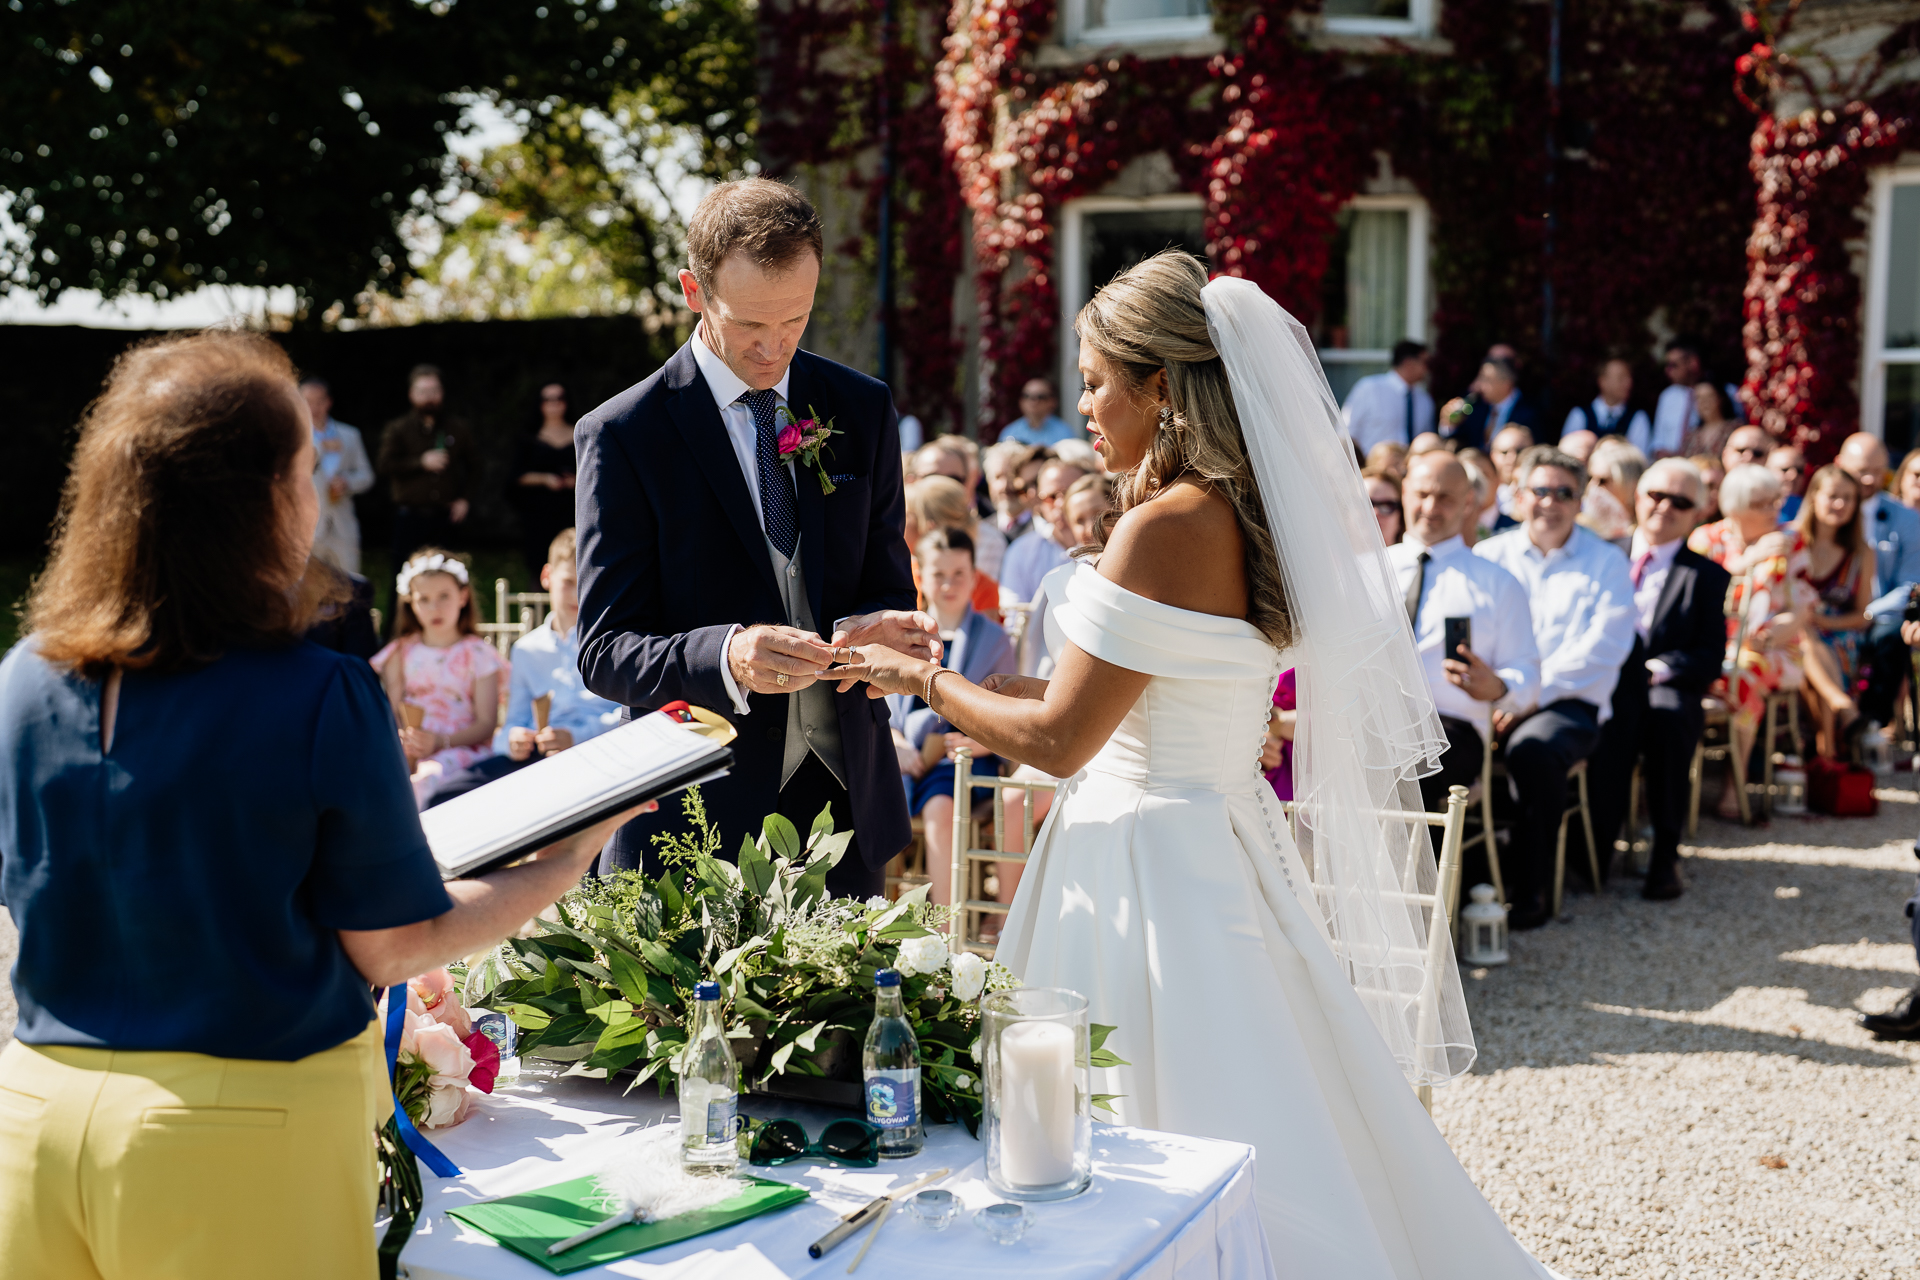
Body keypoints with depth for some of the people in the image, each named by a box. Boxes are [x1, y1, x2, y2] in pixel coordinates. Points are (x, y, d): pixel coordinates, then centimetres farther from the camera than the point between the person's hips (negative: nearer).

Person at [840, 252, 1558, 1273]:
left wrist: (925, 680, -3)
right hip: (1217, 835, 9)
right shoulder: (1241, 514, 7)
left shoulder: (1167, 526, -20)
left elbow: (1058, 740, -18)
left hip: (1148, 865, -9)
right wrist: (976, 688, 17)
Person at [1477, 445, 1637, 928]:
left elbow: (1604, 647, -4)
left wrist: (1533, 691, -15)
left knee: (1533, 748, -36)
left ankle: (1531, 890, -25)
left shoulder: (1605, 562, 10)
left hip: (1570, 702, -2)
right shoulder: (1490, 555, 18)